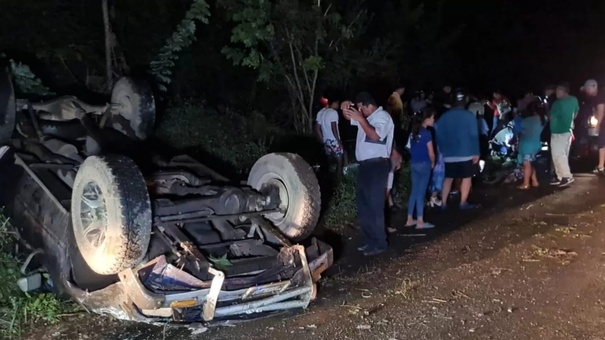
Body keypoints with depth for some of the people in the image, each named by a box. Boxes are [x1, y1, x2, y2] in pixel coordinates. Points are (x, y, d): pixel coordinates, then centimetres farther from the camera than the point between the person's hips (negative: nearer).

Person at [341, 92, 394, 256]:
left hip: (377, 165, -9)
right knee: (363, 204, 14)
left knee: (374, 206, -5)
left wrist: (360, 119, -27)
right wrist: (345, 108, 0)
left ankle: (379, 244, 4)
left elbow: (375, 135, -26)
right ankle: (370, 241, 25)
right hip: (365, 165, 10)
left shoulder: (383, 117, -10)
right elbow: (348, 118, 22)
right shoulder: (366, 117, 15)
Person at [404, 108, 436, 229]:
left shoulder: (413, 132, 7)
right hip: (424, 164, -7)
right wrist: (432, 163, 6)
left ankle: (410, 220, 16)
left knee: (414, 192, 12)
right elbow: (431, 153, -11)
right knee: (421, 193, -1)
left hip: (414, 163, 7)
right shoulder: (426, 133, -14)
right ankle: (420, 222, 4)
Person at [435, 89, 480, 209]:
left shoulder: (444, 116, 2)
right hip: (466, 153, -3)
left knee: (448, 178, 13)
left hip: (449, 154, 3)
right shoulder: (469, 116, -7)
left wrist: (443, 150, 13)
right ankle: (463, 203, 11)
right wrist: (476, 153, -3)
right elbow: (474, 135, -9)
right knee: (466, 177, 9)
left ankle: (443, 203, 11)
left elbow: (439, 135, 5)